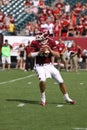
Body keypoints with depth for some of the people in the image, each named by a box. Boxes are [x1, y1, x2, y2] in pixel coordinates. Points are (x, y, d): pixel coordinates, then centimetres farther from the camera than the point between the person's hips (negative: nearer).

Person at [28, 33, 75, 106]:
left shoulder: (51, 42, -4)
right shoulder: (35, 43, -8)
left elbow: (57, 55, -3)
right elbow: (30, 55, -10)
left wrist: (50, 50, -19)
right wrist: (39, 52, -23)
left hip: (49, 65, 3)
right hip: (40, 66, -3)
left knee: (61, 81, 2)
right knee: (42, 80, -27)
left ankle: (67, 98, 21)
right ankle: (43, 99, -5)